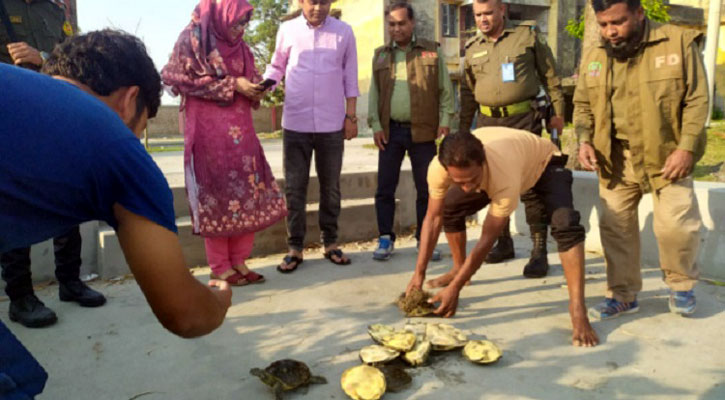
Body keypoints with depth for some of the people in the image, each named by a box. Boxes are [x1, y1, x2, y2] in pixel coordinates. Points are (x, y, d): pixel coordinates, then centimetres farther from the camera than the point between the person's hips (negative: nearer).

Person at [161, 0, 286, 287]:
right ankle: (219, 266, 8)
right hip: (208, 128, -6)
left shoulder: (237, 44, 15)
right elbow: (184, 79, -10)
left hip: (239, 126, 6)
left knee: (248, 190, 2)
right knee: (217, 190, -3)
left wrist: (255, 90, -2)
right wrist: (232, 85, -15)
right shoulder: (192, 39, -4)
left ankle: (238, 260, 12)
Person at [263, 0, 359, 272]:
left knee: (330, 187, 10)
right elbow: (277, 66, 11)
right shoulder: (287, 30, 2)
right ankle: (295, 247, 13)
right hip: (295, 124, 0)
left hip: (332, 124, 0)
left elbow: (350, 77, 6)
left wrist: (351, 116, 2)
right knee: (294, 188, 3)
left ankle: (330, 242, 23)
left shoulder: (344, 32, 3)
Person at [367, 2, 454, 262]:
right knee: (385, 188, 2)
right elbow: (374, 93, 10)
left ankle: (425, 240, 17)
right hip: (390, 130, 2)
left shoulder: (431, 52, 6)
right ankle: (385, 239, 13)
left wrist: (445, 120, -6)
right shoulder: (381, 55, 12)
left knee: (426, 189, 4)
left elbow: (445, 90, 4)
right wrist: (375, 125, 0)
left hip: (423, 131, -1)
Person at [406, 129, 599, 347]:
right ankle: (458, 269, 23)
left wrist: (454, 288, -34)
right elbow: (433, 217, -20)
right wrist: (419, 273, -21)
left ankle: (578, 311, -26)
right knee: (449, 208, -1)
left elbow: (488, 238, -36)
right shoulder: (439, 168, -34)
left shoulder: (505, 178, -46)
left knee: (565, 225, -30)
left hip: (544, 163, -5)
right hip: (492, 169, 5)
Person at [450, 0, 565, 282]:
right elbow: (468, 93, 16)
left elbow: (550, 76, 4)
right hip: (488, 122, 4)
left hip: (524, 119, -4)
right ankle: (504, 243, 23)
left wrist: (557, 112, 0)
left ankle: (539, 251, -1)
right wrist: (462, 130, 13)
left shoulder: (528, 35, 2)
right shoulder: (472, 48, 12)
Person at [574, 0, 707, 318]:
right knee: (615, 226, 4)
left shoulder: (679, 43, -7)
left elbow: (697, 100, -7)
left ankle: (681, 285, 24)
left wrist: (686, 148, -15)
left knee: (675, 224, -5)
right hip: (615, 158, 3)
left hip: (667, 154, -3)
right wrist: (584, 140, -5)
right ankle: (622, 294, 20)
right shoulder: (593, 57, 4)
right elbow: (582, 105, 12)